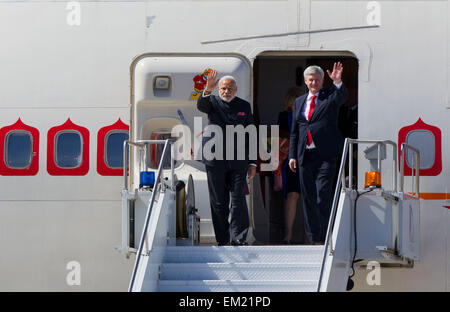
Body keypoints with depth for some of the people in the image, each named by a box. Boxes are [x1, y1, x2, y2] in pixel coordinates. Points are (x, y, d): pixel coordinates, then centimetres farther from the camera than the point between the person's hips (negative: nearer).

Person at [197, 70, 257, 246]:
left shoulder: (244, 106, 11)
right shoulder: (213, 102, 6)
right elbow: (201, 106, -19)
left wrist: (252, 162, 7)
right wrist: (207, 90, -39)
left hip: (238, 160, 0)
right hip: (215, 160, 0)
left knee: (238, 200, -7)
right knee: (218, 202, 5)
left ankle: (239, 239, -4)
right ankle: (222, 240, 12)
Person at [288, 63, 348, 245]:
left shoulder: (331, 96, 5)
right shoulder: (299, 102, 17)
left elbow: (343, 96, -20)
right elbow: (294, 132, 17)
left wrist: (338, 82, -39)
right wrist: (292, 155, 10)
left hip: (325, 154, -5)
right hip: (305, 155, 5)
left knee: (323, 194, -12)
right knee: (307, 196, 7)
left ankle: (325, 236, -6)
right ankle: (313, 238, 15)